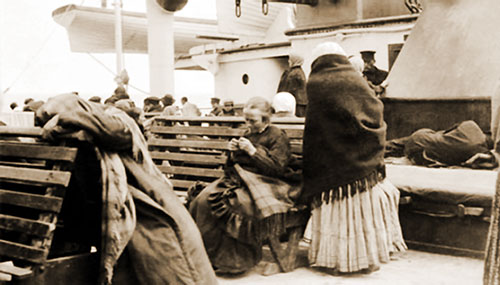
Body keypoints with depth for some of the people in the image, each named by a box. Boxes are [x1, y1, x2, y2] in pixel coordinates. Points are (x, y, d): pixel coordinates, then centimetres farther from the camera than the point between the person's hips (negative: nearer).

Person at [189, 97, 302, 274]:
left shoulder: (278, 136, -1)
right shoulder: (248, 134, 19)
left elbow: (277, 168, -13)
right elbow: (233, 165, 25)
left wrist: (252, 151, -16)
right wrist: (234, 152, 3)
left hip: (266, 184, -7)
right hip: (242, 178, 7)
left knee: (228, 202, -31)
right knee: (203, 199, -18)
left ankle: (230, 259, -17)